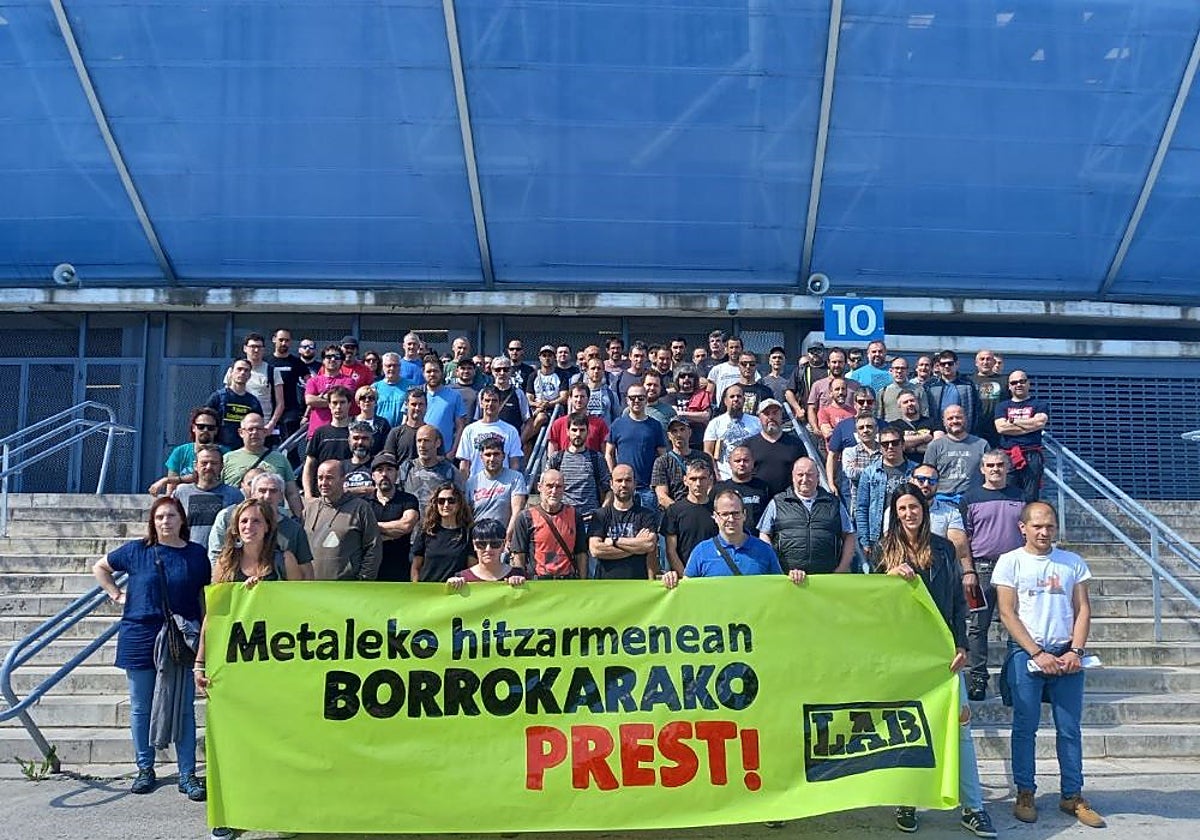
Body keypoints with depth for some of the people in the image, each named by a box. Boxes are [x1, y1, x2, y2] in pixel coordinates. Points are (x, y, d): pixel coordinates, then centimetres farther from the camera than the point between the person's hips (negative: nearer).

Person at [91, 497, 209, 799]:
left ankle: (188, 775, 5)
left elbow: (206, 595, 11)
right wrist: (117, 594, 5)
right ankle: (145, 769, 23)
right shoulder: (136, 550, 2)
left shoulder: (197, 554, 3)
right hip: (140, 636, 1)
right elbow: (100, 567, 17)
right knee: (141, 707, 9)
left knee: (183, 708, 0)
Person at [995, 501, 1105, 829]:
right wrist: (1038, 654, -11)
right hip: (1026, 653, -2)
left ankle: (1072, 795, 15)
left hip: (1067, 654, 2)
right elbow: (1008, 613, -3)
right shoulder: (1010, 562, 1)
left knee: (1070, 728, 5)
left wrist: (1076, 651, -7)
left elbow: (1082, 609, 7)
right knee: (1025, 726, 2)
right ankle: (1025, 793, 11)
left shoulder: (1073, 562, 10)